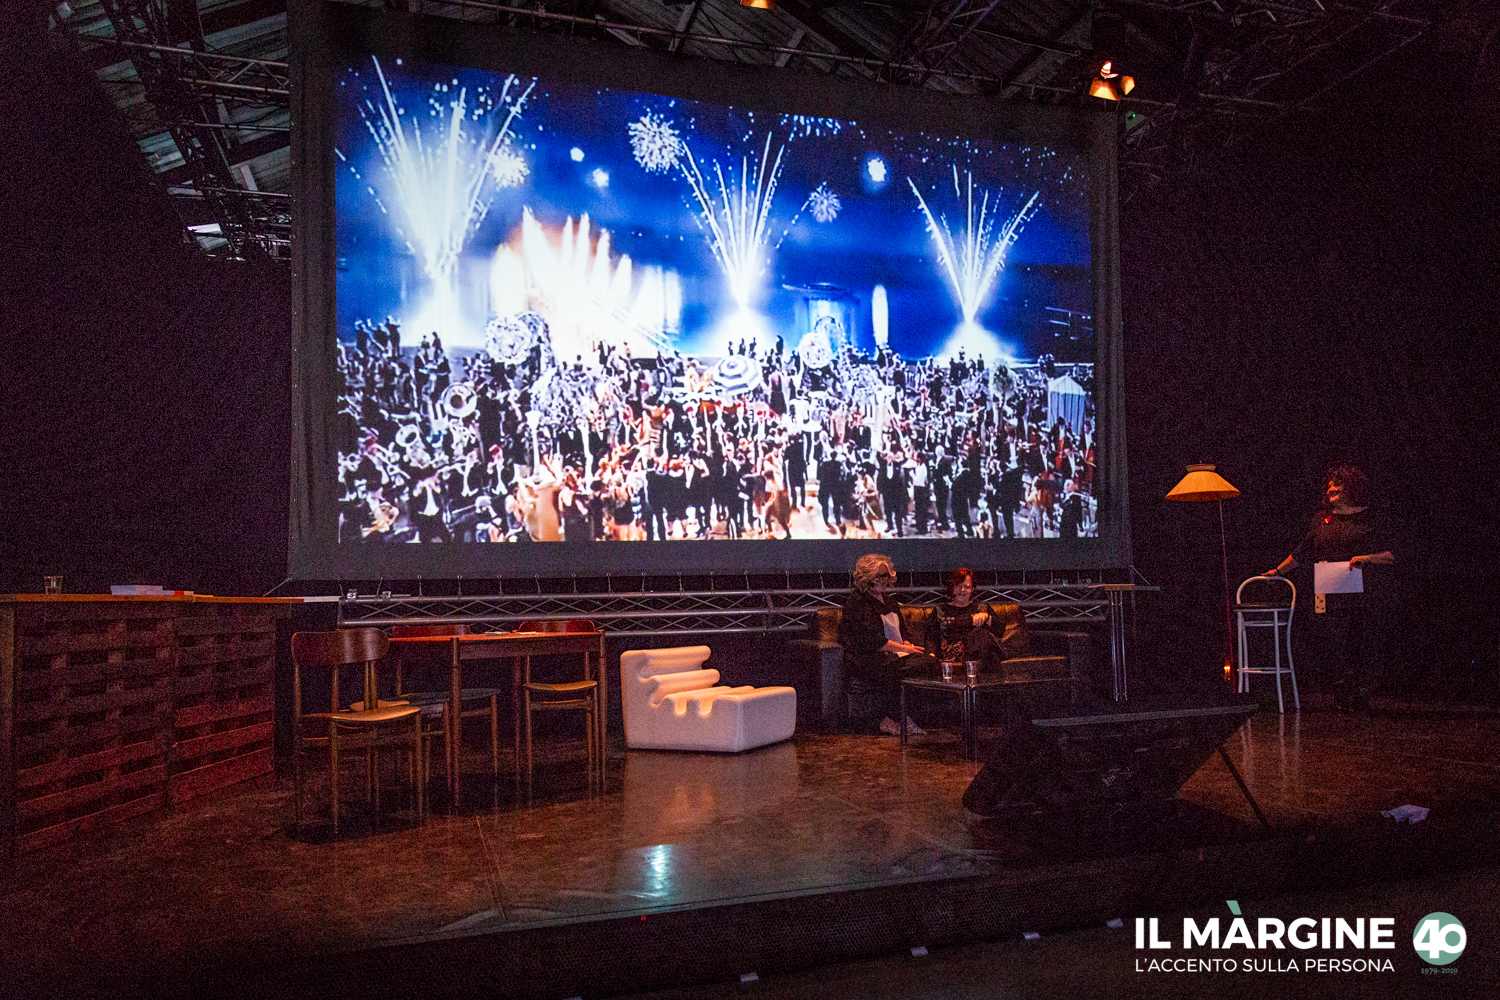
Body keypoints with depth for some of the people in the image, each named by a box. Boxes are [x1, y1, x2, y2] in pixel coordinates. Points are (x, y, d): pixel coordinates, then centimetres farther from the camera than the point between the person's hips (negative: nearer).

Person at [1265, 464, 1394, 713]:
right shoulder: (1323, 518, 15)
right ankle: (1342, 698, 5)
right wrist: (1279, 570, 20)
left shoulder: (1370, 518, 4)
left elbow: (1391, 555, 0)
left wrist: (1366, 558, -17)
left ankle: (1361, 695, 10)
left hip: (1364, 596, -2)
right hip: (1331, 596, 2)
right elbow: (1303, 551, 22)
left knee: (1365, 644, -3)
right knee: (1335, 644, -3)